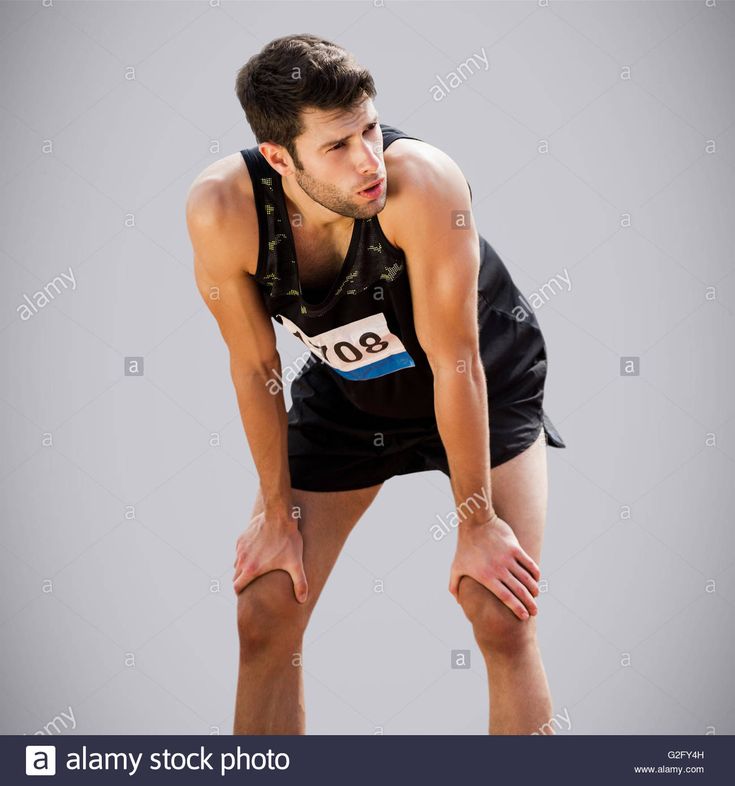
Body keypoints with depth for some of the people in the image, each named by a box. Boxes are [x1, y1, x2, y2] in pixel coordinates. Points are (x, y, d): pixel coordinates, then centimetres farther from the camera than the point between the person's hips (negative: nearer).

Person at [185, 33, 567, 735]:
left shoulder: (421, 182, -37)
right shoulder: (222, 208, -29)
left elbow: (454, 361, -29)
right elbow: (254, 366, -14)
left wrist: (476, 523, -21)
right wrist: (278, 510, -5)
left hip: (485, 386, -2)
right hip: (346, 391, 3)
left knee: (502, 615, -14)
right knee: (264, 615, 0)